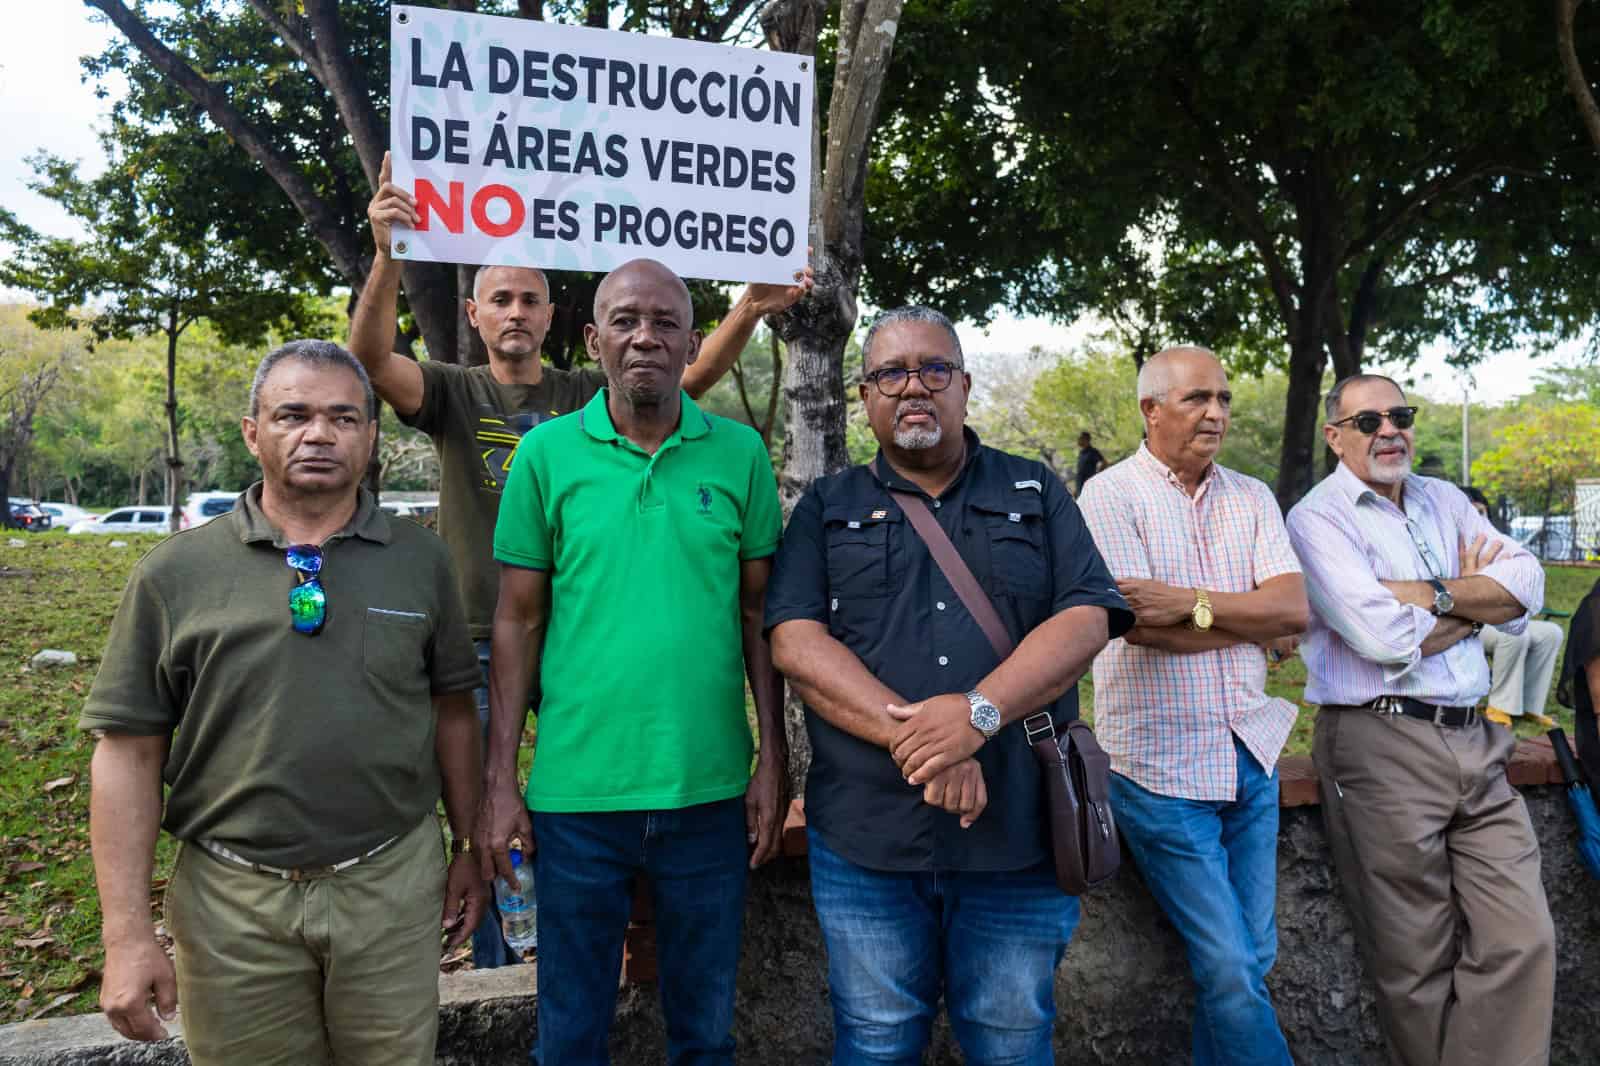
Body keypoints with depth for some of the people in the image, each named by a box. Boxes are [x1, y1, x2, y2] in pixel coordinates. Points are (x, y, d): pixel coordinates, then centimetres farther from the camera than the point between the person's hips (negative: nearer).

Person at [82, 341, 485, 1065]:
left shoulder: (421, 560, 0)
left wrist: (470, 848, 10)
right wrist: (126, 934, -5)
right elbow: (129, 752, -2)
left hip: (393, 887, 1)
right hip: (231, 898, 0)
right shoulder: (175, 574, -3)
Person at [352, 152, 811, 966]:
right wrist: (387, 257, -36)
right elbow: (372, 357, -18)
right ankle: (493, 970, 27)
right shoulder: (454, 394, 1)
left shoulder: (588, 398, 3)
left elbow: (692, 374, -9)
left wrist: (750, 309, -27)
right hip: (482, 639, -1)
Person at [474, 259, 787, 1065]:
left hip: (710, 789, 1)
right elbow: (518, 623, 1)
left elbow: (758, 614, 4)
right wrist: (499, 780, -1)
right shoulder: (546, 454, -2)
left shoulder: (740, 454, 0)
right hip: (576, 790, 0)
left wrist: (774, 759, 1)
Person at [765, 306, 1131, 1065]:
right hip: (865, 835, 0)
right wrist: (910, 737, -18)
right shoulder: (827, 510, 8)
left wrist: (978, 711, -19)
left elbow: (1087, 619, -3)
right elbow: (795, 642, -5)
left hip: (1019, 835, 1)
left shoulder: (1036, 494, 10)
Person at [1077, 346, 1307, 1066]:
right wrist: (1259, 626, -6)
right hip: (1161, 766, -5)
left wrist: (1195, 604, -17)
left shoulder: (1251, 498, 9)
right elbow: (1139, 624, -17)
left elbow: (1294, 607, -3)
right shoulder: (1112, 496, -6)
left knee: (1253, 959, 13)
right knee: (1231, 972, -1)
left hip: (1250, 755, 5)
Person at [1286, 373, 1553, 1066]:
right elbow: (1385, 637, -17)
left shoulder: (1445, 501, 15)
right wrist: (1476, 603, -1)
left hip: (1476, 744, 6)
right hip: (1383, 746, -6)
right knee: (1417, 964, 4)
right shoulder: (1317, 518, -5)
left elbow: (1527, 584, 1)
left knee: (1523, 941, 4)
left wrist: (1433, 593, -12)